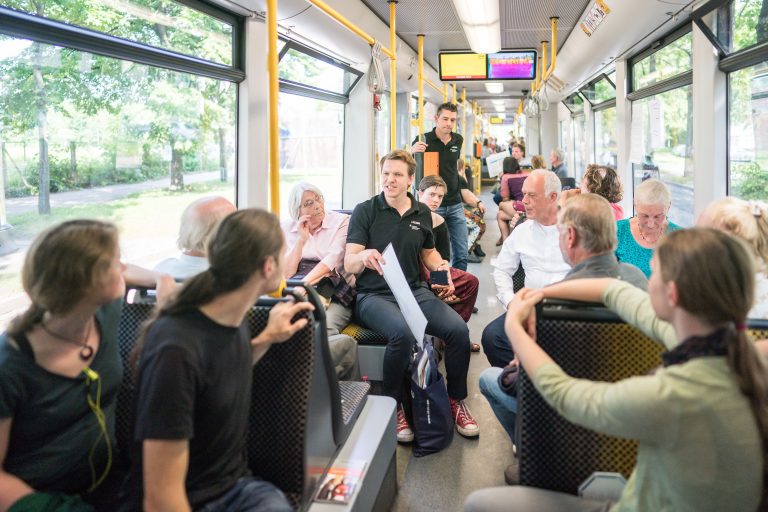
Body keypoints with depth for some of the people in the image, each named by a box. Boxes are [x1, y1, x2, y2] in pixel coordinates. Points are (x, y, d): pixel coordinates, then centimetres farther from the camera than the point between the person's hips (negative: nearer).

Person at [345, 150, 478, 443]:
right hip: (374, 296, -4)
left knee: (458, 329, -21)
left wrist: (442, 269, 4)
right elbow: (348, 265, -8)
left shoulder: (422, 213, 13)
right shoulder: (365, 211, -1)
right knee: (402, 333, -35)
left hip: (414, 292, 4)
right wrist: (363, 257, -32)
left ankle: (457, 400, 4)